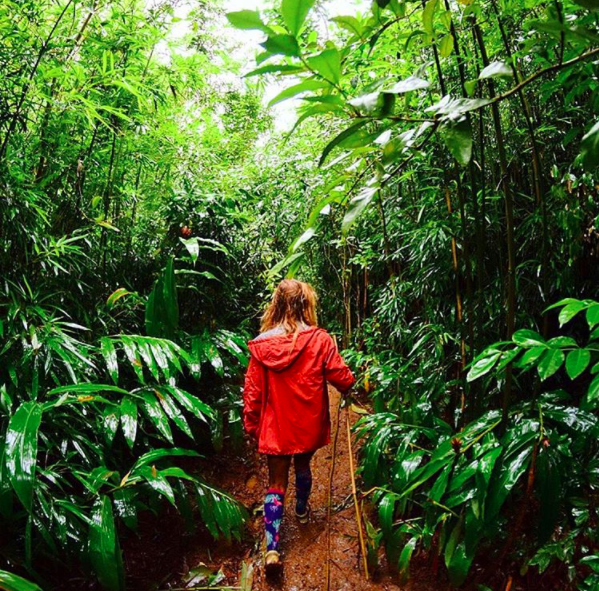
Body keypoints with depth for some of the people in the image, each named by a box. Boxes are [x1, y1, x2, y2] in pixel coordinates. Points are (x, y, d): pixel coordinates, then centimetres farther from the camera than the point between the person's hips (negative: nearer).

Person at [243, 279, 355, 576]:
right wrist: (351, 385, 14)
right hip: (309, 425, 0)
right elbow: (342, 378, -10)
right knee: (302, 465, 26)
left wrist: (251, 425, 6)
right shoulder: (319, 339, -15)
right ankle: (302, 510, 50)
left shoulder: (260, 344, -10)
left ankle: (272, 548, 2)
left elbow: (252, 390, -6)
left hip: (275, 427, 0)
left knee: (276, 483, 9)